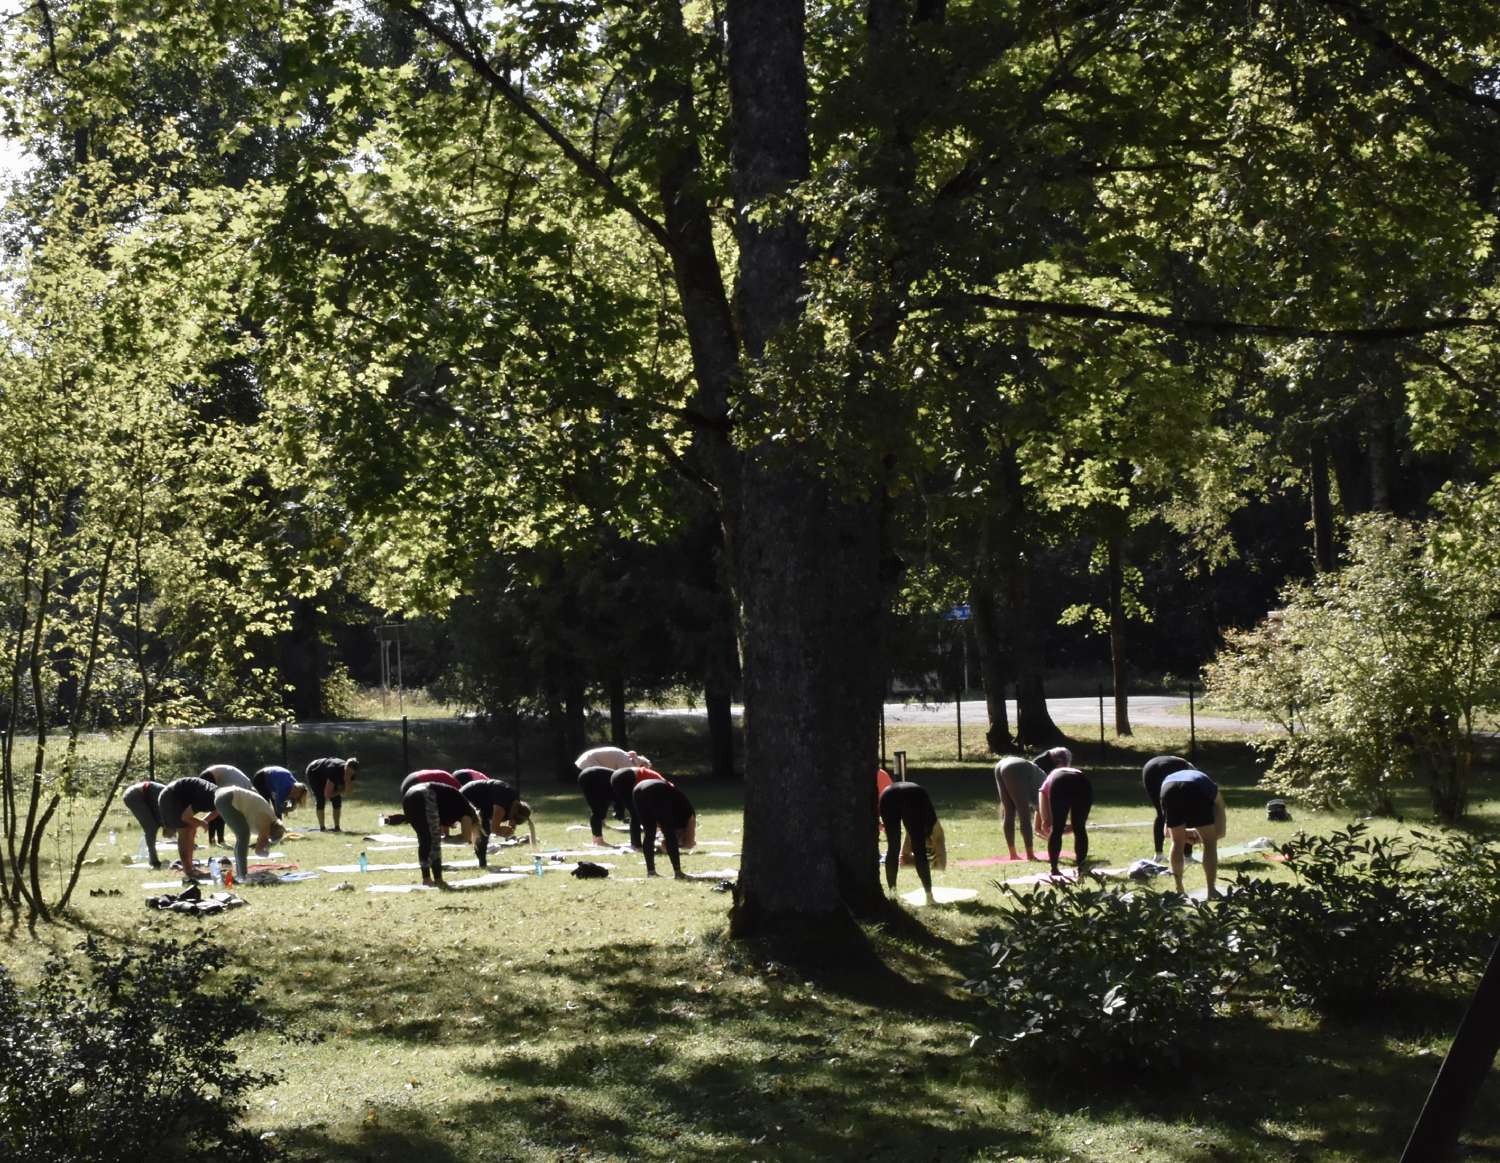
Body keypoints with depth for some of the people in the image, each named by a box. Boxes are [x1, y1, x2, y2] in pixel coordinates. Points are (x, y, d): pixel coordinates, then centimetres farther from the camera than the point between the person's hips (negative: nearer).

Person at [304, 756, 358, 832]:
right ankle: (322, 828, -14)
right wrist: (340, 791, -20)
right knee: (321, 799, -20)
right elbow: (327, 794, -38)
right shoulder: (335, 770, -41)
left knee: (337, 800, -3)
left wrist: (347, 780, -37)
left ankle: (337, 827, 3)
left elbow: (348, 791, -20)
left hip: (324, 775, 7)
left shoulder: (351, 774, -21)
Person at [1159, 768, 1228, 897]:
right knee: (1210, 843, 15)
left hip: (1168, 789, 3)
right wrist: (1200, 837, 44)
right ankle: (1211, 891, 12)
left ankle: (1179, 890, 25)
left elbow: (1168, 832, 46)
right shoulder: (1211, 789, 38)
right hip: (1195, 790, -3)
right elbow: (1221, 832, 30)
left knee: (1177, 843, 24)